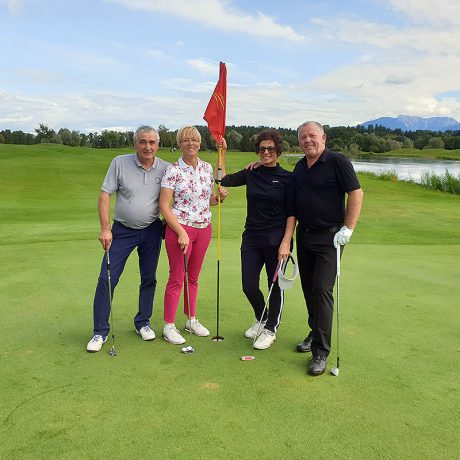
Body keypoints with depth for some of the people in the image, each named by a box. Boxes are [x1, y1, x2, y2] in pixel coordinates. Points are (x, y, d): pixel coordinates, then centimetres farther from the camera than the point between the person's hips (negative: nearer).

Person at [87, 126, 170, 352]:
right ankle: (100, 331, 8)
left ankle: (143, 322, 29)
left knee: (149, 279, 10)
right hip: (122, 230, -2)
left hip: (152, 231, 2)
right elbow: (105, 195, -8)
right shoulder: (119, 163, -8)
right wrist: (105, 228, -15)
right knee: (107, 278, -4)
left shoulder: (165, 168, -3)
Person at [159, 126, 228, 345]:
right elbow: (164, 206, -12)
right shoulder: (173, 170, -10)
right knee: (177, 277, 0)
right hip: (180, 228, -5)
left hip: (204, 228, 5)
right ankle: (169, 326, 12)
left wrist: (219, 197, -5)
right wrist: (182, 233, -17)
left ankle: (191, 320, 29)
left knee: (194, 277, 15)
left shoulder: (207, 168, 7)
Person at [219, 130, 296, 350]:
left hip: (276, 239, -4)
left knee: (275, 286, 8)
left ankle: (270, 329, 27)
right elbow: (223, 179, 12)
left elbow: (291, 214, -6)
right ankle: (261, 318, 36)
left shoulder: (287, 178, -4)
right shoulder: (251, 174, 7)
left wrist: (286, 242, -14)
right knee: (249, 286, 6)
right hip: (251, 237, 4)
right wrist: (222, 152, 6)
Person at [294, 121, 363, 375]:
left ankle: (321, 352, -3)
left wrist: (347, 229, -16)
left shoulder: (337, 161, -10)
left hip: (329, 237, -7)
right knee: (308, 288, 14)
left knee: (322, 290, -10)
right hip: (304, 235, 7)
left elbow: (356, 193, -12)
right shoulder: (299, 166, 11)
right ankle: (315, 333, 32)